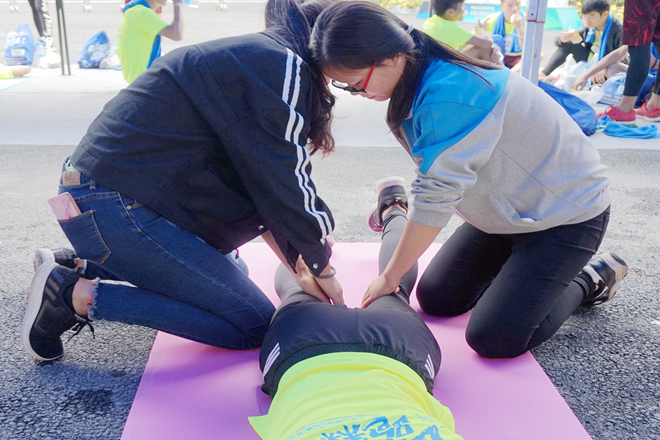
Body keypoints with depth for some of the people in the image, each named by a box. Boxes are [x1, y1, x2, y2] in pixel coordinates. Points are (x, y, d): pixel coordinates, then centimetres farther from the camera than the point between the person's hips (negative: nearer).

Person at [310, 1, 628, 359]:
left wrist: (389, 278, -21)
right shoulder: (420, 80, -6)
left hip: (568, 212, -8)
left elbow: (436, 196, -31)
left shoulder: (448, 95, -34)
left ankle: (590, 279, 10)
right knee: (435, 299, 4)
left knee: (494, 339, -12)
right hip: (509, 208, 8)